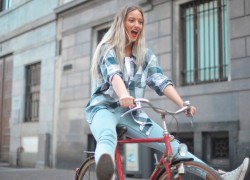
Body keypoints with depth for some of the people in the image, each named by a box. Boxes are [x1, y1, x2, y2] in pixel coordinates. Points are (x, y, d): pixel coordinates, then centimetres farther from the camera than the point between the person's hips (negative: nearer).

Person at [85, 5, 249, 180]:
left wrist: (182, 103, -21)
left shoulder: (146, 55, 9)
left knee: (172, 145, -5)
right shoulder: (108, 49, -4)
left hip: (131, 113, 5)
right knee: (108, 138, -39)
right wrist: (123, 95, -46)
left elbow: (161, 81, -4)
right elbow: (113, 74, -24)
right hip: (105, 107, -4)